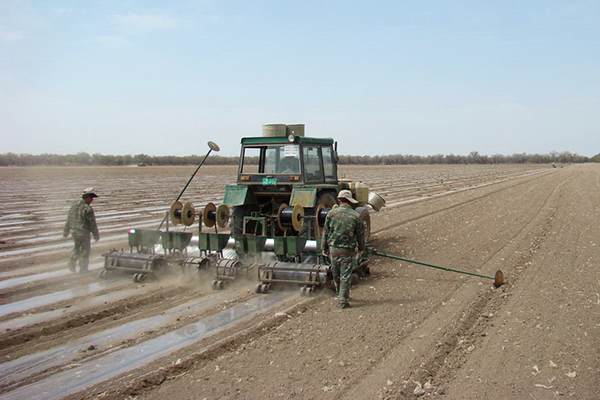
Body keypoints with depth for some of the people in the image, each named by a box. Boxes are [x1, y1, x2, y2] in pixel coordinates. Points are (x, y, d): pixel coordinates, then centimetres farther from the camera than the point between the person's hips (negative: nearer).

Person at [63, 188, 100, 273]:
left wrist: (66, 231, 25)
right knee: (85, 250, 7)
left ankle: (72, 261, 5)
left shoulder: (74, 206, 6)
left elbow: (68, 220, 14)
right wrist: (96, 235, -6)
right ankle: (83, 269, 13)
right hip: (83, 232, -7)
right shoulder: (88, 209, -17)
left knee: (76, 247, 24)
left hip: (74, 231, 7)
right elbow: (92, 224, -14)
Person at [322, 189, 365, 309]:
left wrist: (325, 247, 13)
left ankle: (340, 294, 38)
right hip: (347, 251, -2)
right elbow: (360, 235, 1)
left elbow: (325, 232, 1)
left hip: (333, 249, 2)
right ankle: (343, 301, 8)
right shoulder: (356, 216, -8)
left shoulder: (332, 213, -4)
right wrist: (361, 248, 19)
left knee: (336, 275, 20)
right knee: (345, 277, 6)